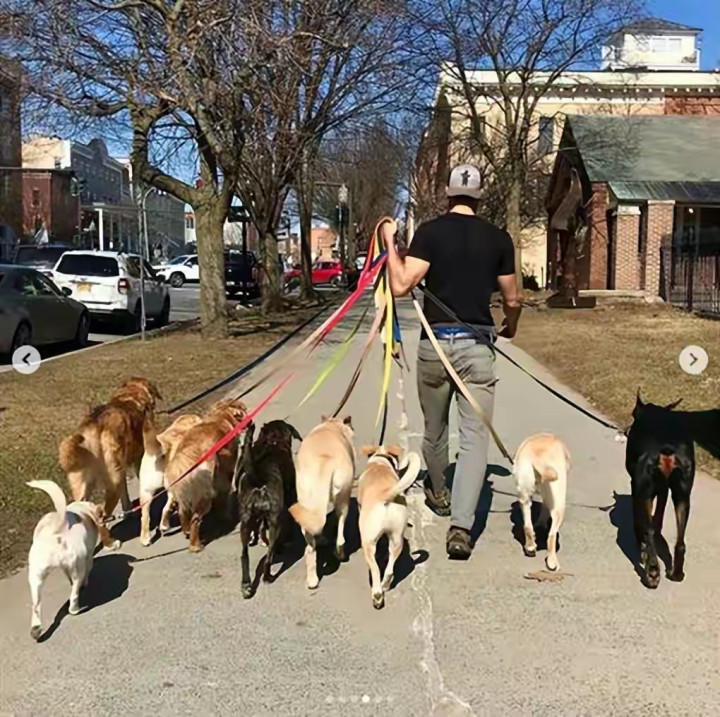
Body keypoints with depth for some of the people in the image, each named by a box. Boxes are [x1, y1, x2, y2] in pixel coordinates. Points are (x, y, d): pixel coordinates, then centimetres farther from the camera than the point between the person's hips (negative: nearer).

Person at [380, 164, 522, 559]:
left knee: (434, 429, 20)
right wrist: (510, 327, 31)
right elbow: (511, 299, 11)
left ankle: (437, 494, 43)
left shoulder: (431, 232, -3)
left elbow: (401, 285, -13)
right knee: (475, 437, -2)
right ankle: (461, 526, -12)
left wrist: (390, 242, 1)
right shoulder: (498, 238, 3)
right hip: (477, 346, 0)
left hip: (435, 342, 1)